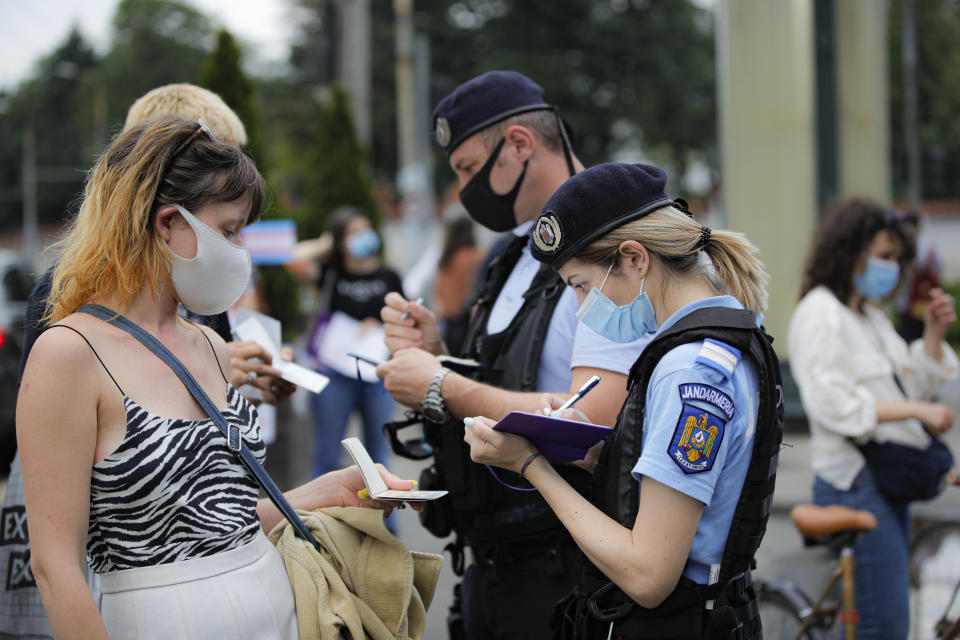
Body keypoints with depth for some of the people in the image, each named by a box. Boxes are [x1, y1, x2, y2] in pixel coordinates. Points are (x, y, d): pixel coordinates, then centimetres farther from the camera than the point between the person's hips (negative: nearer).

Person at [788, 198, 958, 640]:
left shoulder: (870, 315, 19)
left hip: (890, 483, 10)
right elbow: (833, 404, -22)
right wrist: (916, 411, -20)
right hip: (856, 486, -10)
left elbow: (915, 385, 19)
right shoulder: (820, 313, -11)